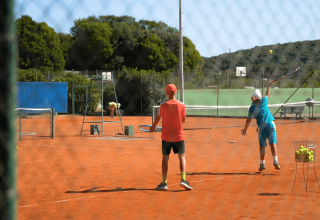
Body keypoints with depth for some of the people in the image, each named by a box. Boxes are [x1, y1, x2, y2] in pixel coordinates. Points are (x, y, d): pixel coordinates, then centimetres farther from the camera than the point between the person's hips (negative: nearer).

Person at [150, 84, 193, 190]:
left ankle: (164, 183, 7)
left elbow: (158, 117, 6)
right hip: (179, 136, 0)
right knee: (182, 157, 10)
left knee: (165, 159, 8)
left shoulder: (163, 105, -9)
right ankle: (183, 179, -5)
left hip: (166, 137, 0)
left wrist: (153, 127, 24)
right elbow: (183, 120, 2)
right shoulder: (181, 105, -7)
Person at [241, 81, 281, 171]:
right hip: (270, 124, 0)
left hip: (261, 127, 0)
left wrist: (245, 130, 17)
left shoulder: (252, 108, -1)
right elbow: (267, 95, 23)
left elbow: (248, 120, 5)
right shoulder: (263, 102, 1)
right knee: (273, 143, -7)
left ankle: (262, 164, 1)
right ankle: (275, 161, -20)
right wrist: (269, 86, 38)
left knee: (262, 146, 6)